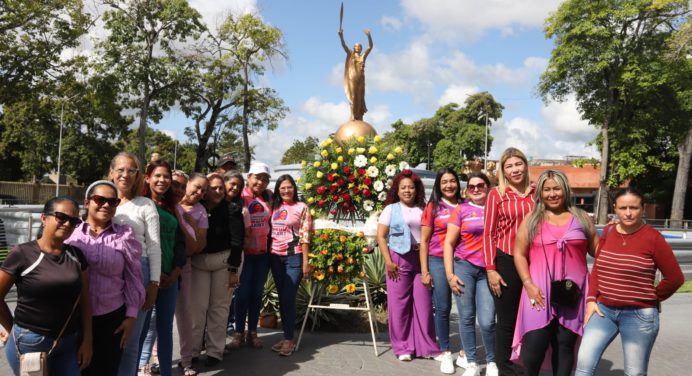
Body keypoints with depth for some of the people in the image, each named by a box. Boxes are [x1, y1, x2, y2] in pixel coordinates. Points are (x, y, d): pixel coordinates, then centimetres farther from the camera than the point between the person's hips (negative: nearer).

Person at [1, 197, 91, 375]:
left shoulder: (76, 255, 2)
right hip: (30, 342, -4)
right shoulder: (22, 253, -10)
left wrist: (87, 340, 3)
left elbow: (84, 300, 5)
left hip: (70, 342, 4)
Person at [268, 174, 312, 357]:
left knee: (288, 298, -7)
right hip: (275, 257, 5)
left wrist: (305, 262, -10)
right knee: (282, 298, 9)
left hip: (294, 257, -5)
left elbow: (305, 236, -6)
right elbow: (269, 232, 14)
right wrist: (268, 256, 7)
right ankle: (286, 336, 18)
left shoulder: (302, 207, -2)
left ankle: (289, 339, 1)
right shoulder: (274, 207, 11)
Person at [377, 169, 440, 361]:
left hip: (421, 258, 2)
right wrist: (388, 261, -9)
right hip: (399, 258, -2)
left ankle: (426, 345, 15)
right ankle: (402, 347, 14)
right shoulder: (391, 209, 4)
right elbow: (381, 237, -1)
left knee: (424, 302, 2)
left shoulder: (422, 210, 10)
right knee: (399, 303, 3)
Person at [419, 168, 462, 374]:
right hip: (438, 262, -1)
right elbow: (424, 241, 2)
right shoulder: (433, 207, 2)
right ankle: (445, 353, 16)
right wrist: (424, 271, -3)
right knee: (443, 308, 3)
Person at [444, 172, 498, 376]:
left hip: (488, 270, 0)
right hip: (464, 267, 0)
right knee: (467, 318, 5)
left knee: (487, 321, -5)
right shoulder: (461, 210, 4)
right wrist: (450, 274, -3)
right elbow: (449, 243, 4)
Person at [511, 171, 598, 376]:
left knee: (565, 344, 9)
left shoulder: (581, 218, 10)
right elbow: (519, 254, 2)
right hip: (540, 291, -1)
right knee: (534, 343, -7)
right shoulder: (532, 219, 5)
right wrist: (528, 284, -7)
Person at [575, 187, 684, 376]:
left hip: (639, 315, -3)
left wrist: (651, 298, 2)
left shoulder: (653, 237, -10)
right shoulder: (608, 232, 4)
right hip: (604, 310, 4)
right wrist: (591, 299, 2)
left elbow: (675, 278, -5)